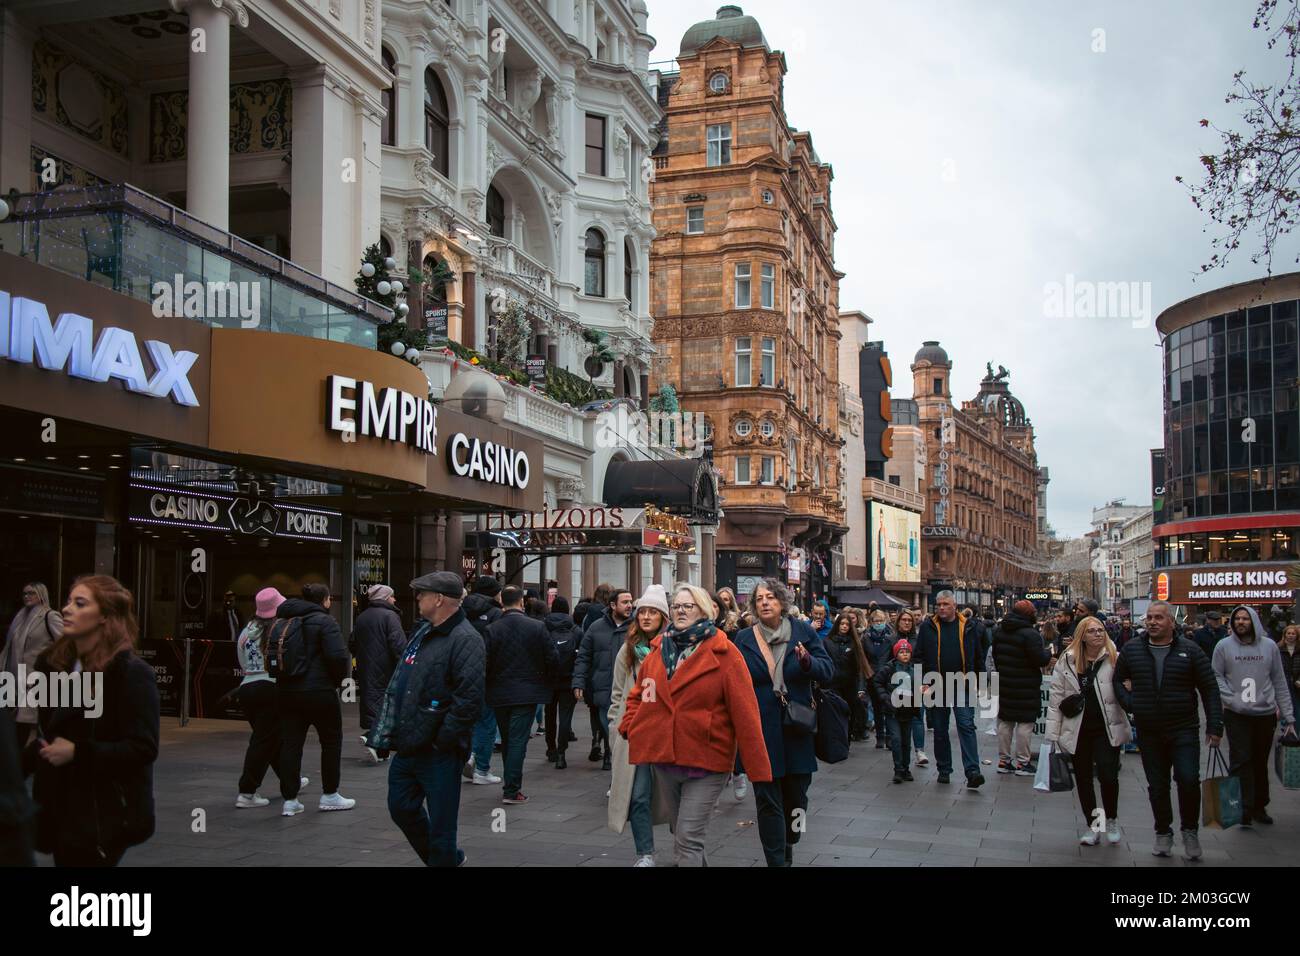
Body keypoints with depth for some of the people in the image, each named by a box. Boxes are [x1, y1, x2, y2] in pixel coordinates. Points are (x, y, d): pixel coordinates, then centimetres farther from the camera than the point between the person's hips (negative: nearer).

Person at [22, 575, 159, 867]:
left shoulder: (131, 673, -14)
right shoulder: (54, 663, 7)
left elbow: (144, 749, -18)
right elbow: (47, 735, 17)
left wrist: (77, 753, -21)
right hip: (61, 810, 7)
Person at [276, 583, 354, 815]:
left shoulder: (281, 622, 12)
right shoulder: (324, 621, -10)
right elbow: (338, 655, -20)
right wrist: (339, 678, -3)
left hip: (286, 691, 6)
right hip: (319, 691, -6)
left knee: (290, 744, 8)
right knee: (331, 741, 9)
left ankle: (290, 800, 7)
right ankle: (330, 795, 16)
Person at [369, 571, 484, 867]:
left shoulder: (465, 640, -17)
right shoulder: (422, 632, 12)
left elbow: (470, 700, -24)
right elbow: (397, 686, 21)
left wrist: (440, 741, -20)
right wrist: (389, 732, 16)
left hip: (438, 754, -9)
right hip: (408, 748, 9)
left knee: (440, 824, 1)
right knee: (402, 808, 19)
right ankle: (448, 858, 37)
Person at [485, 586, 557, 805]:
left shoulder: (492, 629, -8)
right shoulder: (537, 627, -9)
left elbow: (486, 663, -10)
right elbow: (553, 660, -7)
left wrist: (491, 683, 9)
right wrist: (543, 677, 13)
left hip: (499, 694, 2)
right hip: (526, 693, -2)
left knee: (506, 740, 16)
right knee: (518, 740, 0)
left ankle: (510, 784, 27)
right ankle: (512, 790, -3)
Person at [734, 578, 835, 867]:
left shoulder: (804, 632, 2)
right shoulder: (743, 639, 2)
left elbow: (828, 670, -5)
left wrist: (808, 662, -25)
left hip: (796, 730, 1)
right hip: (760, 732, -1)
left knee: (796, 795, 13)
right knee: (767, 798, -2)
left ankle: (788, 848, 36)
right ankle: (777, 860, 5)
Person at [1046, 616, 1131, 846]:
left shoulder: (1115, 659, -4)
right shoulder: (1067, 661, 1)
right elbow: (1055, 698, 2)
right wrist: (1052, 734, 0)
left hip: (1106, 729, -2)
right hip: (1077, 730, 3)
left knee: (1107, 774, -10)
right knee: (1083, 778, 10)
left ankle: (1111, 820, 17)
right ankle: (1092, 826, 26)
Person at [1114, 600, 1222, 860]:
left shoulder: (1190, 650, -4)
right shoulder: (1132, 649, 2)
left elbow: (1209, 689, -1)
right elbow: (1118, 680, 15)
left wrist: (1214, 726, -5)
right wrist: (1130, 704, -1)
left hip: (1184, 730, -2)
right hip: (1149, 731, 3)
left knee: (1188, 779, -13)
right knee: (1157, 785, 10)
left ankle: (1190, 830, 11)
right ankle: (1163, 833, 26)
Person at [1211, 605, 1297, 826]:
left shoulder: (1269, 646, 3)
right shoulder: (1224, 646, -2)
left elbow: (1280, 683, 6)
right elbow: (1216, 676, 0)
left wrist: (1289, 717, 4)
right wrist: (1231, 699, -15)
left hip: (1266, 714, 2)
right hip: (1236, 715, -2)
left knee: (1261, 762, 12)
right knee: (1241, 760, -7)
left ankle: (1259, 806, 23)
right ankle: (1244, 808, -4)